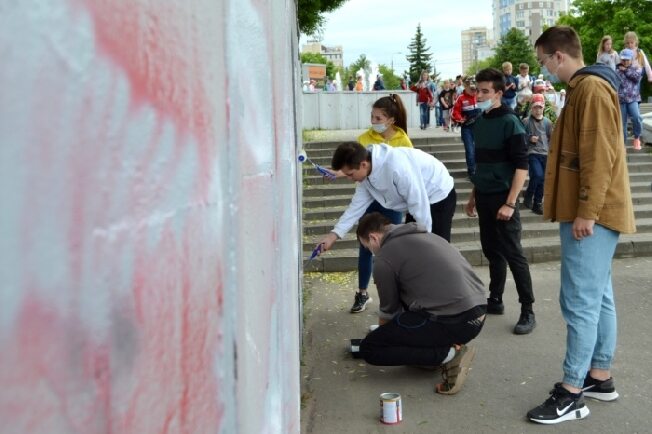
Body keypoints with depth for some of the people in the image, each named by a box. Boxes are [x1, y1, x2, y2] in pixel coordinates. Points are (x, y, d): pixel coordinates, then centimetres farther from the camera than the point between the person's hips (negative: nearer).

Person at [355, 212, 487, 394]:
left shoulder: (384, 258, -2)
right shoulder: (424, 235, 22)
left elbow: (389, 310, 12)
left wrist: (382, 332, 34)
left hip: (453, 321, -9)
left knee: (369, 348, 2)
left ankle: (448, 354, -5)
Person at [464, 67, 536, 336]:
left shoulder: (510, 122, -12)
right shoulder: (479, 123, 10)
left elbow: (522, 166, -15)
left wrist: (510, 203, -20)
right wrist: (473, 196, 19)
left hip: (502, 198, -7)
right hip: (484, 198, 7)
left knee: (513, 254, -3)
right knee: (491, 251, 14)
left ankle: (527, 311, 6)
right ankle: (495, 301, 26)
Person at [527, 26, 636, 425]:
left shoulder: (592, 88, -14)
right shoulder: (585, 88, 19)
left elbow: (600, 156, -21)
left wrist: (586, 212, -21)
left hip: (592, 214, -11)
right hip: (590, 211, 11)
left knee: (580, 302, -7)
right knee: (598, 298, 14)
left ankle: (572, 394, 0)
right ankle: (600, 378, 24)